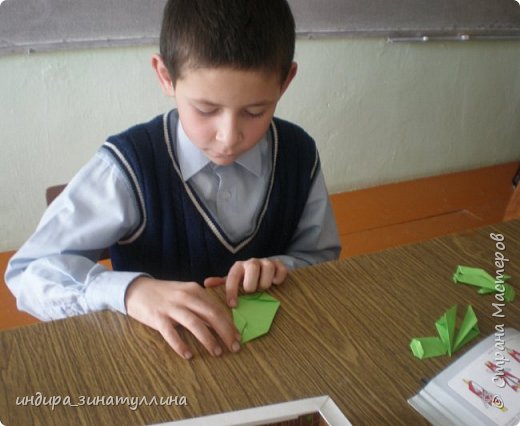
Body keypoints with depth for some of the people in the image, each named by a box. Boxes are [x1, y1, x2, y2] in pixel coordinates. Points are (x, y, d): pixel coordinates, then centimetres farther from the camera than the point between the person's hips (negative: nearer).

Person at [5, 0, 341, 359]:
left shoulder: (299, 154, -7)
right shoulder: (128, 167, -18)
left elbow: (322, 257, 4)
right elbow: (28, 272, -17)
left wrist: (278, 268, -17)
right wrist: (131, 290, -33)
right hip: (158, 350, -1)